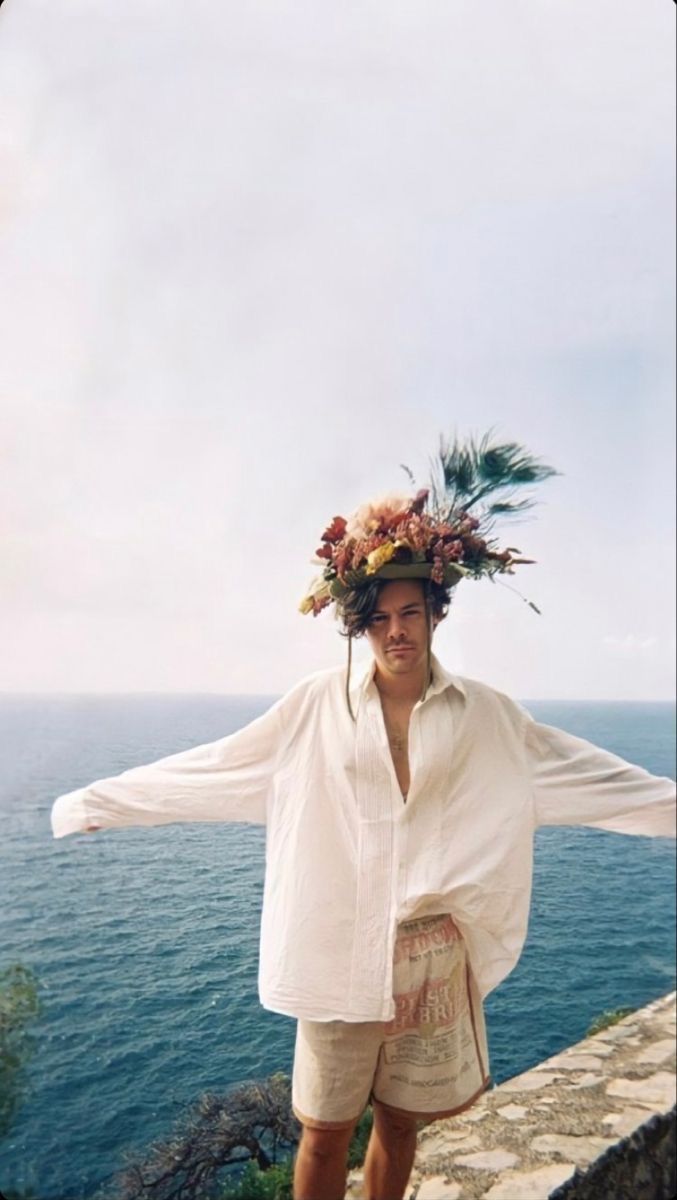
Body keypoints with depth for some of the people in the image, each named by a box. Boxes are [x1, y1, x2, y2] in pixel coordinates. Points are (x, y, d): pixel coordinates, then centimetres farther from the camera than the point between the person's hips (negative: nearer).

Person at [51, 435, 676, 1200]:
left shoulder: (482, 715, -1)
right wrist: (99, 801, -1)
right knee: (325, 1132, 13)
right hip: (339, 954, -1)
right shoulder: (319, 706, -5)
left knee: (401, 1123, 19)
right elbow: (211, 768, -2)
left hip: (433, 957, 2)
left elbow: (582, 774, 6)